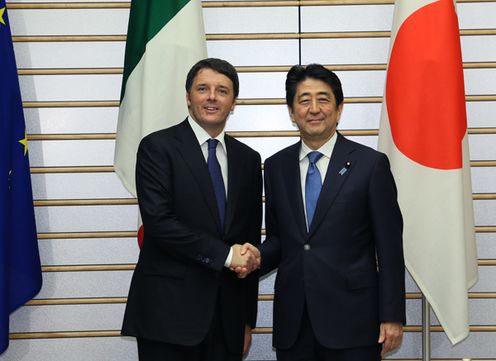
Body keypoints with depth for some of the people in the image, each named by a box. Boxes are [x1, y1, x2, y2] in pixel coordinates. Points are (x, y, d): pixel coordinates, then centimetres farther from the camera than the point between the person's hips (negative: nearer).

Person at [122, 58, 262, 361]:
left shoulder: (248, 159, 12)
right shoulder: (158, 147, -3)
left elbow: (251, 240, 14)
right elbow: (159, 222, -14)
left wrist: (248, 320, 13)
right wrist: (225, 254, -13)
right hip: (169, 313, -4)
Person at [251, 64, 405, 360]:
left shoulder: (371, 164, -3)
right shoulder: (276, 166, 9)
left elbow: (389, 247, -3)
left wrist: (392, 317, -6)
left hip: (351, 319, -3)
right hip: (292, 322, 3)